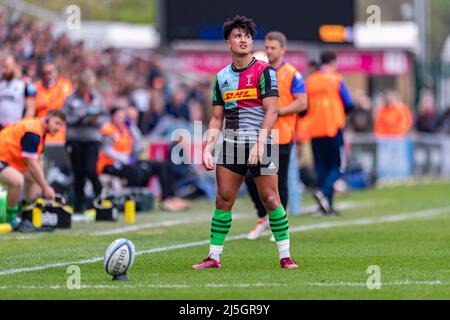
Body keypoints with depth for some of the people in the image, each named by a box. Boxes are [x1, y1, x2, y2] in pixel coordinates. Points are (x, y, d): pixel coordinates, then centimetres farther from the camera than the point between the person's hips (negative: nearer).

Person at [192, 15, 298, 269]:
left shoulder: (264, 71, -4)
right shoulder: (222, 77, 12)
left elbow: (272, 110, -12)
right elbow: (217, 118, 15)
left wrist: (259, 143, -22)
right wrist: (208, 149, 3)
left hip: (260, 143, -4)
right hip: (231, 144, 4)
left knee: (270, 199, -5)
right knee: (223, 200, 1)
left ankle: (285, 256, 3)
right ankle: (214, 256, 6)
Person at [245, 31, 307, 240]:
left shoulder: (292, 74, -5)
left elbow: (302, 103, -10)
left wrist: (276, 111, -17)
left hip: (281, 137, -5)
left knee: (279, 182, 1)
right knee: (250, 177, -1)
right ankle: (263, 218, 17)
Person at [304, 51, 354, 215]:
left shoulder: (309, 81, 6)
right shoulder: (336, 79, -4)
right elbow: (349, 105, -4)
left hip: (315, 130, 4)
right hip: (333, 129, -4)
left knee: (321, 168, 9)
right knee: (337, 166, 3)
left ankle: (327, 205, 6)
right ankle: (324, 192, -22)